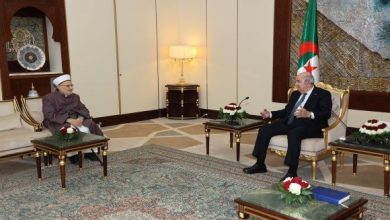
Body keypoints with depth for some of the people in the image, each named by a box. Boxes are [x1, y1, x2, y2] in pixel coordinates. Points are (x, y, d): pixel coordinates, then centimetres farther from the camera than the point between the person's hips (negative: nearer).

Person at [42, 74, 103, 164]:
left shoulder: (75, 97, 14)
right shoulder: (49, 98, -4)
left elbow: (83, 109, 7)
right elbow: (50, 115, -15)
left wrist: (81, 118, -17)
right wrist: (69, 120, -25)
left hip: (76, 120, 5)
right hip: (58, 122, -4)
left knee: (90, 126, -24)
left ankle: (89, 151, -14)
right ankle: (72, 153, -18)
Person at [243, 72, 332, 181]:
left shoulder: (323, 94, 0)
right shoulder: (295, 94, 22)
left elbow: (326, 113, -13)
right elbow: (286, 111, 25)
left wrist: (309, 114, -30)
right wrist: (270, 114, 10)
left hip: (309, 125, -7)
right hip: (289, 123, 7)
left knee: (293, 133, -39)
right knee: (264, 129, -9)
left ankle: (292, 171, -33)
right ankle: (260, 164, -2)